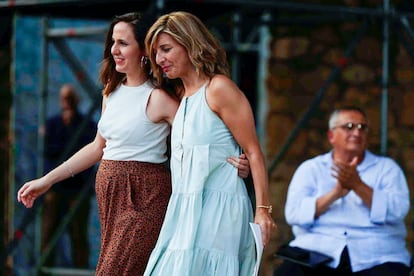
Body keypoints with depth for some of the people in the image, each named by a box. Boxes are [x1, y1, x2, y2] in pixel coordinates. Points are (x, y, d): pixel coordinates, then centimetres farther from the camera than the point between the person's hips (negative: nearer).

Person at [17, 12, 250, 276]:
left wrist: (232, 162, -33)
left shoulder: (157, 98, -11)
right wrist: (46, 181, 22)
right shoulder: (113, 91, 11)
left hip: (143, 197, -7)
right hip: (110, 194, 8)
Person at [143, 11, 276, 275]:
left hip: (217, 207, -8)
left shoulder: (218, 88, -7)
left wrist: (263, 210, -14)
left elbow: (253, 152, -9)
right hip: (186, 210, 8)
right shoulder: (183, 97, 18)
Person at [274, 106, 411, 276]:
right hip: (318, 251, 0)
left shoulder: (386, 167, 16)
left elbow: (398, 210, -2)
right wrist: (335, 193, -13)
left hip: (374, 258, 0)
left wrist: (358, 185, -12)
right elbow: (293, 213, -1)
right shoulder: (310, 169, 16)